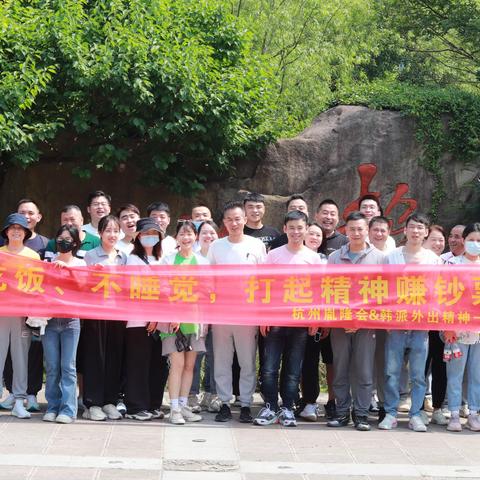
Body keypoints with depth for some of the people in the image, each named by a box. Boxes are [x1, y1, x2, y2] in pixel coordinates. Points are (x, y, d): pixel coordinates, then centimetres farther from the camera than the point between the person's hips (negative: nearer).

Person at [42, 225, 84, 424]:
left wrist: (67, 267, -13)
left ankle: (68, 409, -4)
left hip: (70, 320, -1)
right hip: (49, 319, 1)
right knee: (52, 367, 2)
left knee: (68, 366, -5)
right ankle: (52, 408, 8)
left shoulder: (80, 263, 8)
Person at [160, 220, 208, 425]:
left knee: (189, 364, 6)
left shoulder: (202, 262, 11)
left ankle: (183, 405, 13)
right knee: (177, 363, -7)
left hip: (195, 319, 3)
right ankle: (174, 409, -4)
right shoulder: (168, 260, 3)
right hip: (174, 318, -3)